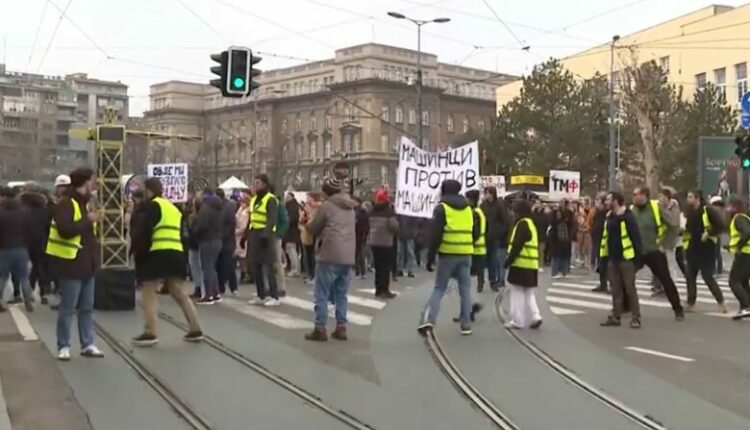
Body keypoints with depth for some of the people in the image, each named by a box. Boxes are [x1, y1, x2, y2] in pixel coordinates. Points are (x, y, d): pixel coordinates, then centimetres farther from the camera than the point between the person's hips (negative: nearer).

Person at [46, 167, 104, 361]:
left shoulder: (84, 202, 16)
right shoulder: (65, 203, -14)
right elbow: (65, 229, -28)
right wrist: (88, 220, -21)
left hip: (86, 263, 9)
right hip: (70, 264, -9)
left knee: (87, 308, 11)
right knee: (67, 309, -1)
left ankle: (87, 345, 17)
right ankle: (63, 346, 8)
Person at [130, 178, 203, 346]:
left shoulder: (153, 205, -1)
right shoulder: (173, 207, 25)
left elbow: (145, 231, -11)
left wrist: (139, 252, -2)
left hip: (158, 254, -8)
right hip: (177, 254, 8)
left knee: (148, 293, 0)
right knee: (179, 293, 15)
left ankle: (150, 333, -4)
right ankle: (195, 330, 13)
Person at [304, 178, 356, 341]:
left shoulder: (327, 206, -5)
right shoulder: (350, 207, 15)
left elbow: (313, 229, 0)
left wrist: (307, 224, 22)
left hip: (330, 256, -6)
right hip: (348, 256, 6)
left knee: (322, 294, 0)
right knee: (341, 294, 12)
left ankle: (320, 329, 0)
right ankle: (341, 328, 10)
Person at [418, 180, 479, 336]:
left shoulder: (441, 208, -4)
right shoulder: (468, 209, 13)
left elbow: (435, 235, -10)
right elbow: (475, 234, 15)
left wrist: (430, 257, -6)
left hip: (447, 255, -3)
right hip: (465, 255, 3)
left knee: (439, 288, 4)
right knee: (465, 290, 9)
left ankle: (428, 320, -9)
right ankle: (466, 325, 8)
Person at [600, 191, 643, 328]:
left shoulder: (628, 217, -13)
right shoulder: (609, 217, 12)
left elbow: (636, 236, -14)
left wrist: (637, 256, -16)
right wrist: (605, 256, 15)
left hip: (626, 258, -8)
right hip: (613, 259, 8)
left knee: (630, 289, -1)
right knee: (616, 290, 11)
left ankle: (635, 318, 6)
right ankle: (615, 317, 17)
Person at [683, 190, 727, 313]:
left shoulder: (707, 210, -12)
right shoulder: (689, 213, 8)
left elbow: (721, 225, -15)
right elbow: (688, 229, 17)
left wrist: (709, 234, -21)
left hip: (706, 249, -7)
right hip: (693, 249, 7)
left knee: (708, 277, -6)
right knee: (690, 277, 8)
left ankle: (721, 303, 5)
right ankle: (690, 303, 16)